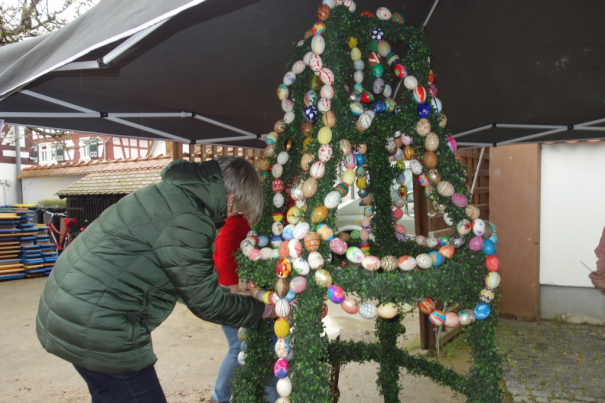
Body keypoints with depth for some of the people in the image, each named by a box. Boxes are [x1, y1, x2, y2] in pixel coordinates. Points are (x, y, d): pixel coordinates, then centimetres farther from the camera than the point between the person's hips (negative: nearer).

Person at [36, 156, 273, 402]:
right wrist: (262, 310, 0)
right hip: (94, 327, -10)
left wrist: (228, 287, 22)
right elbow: (206, 303, -13)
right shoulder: (185, 220, -23)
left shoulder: (174, 194, 7)